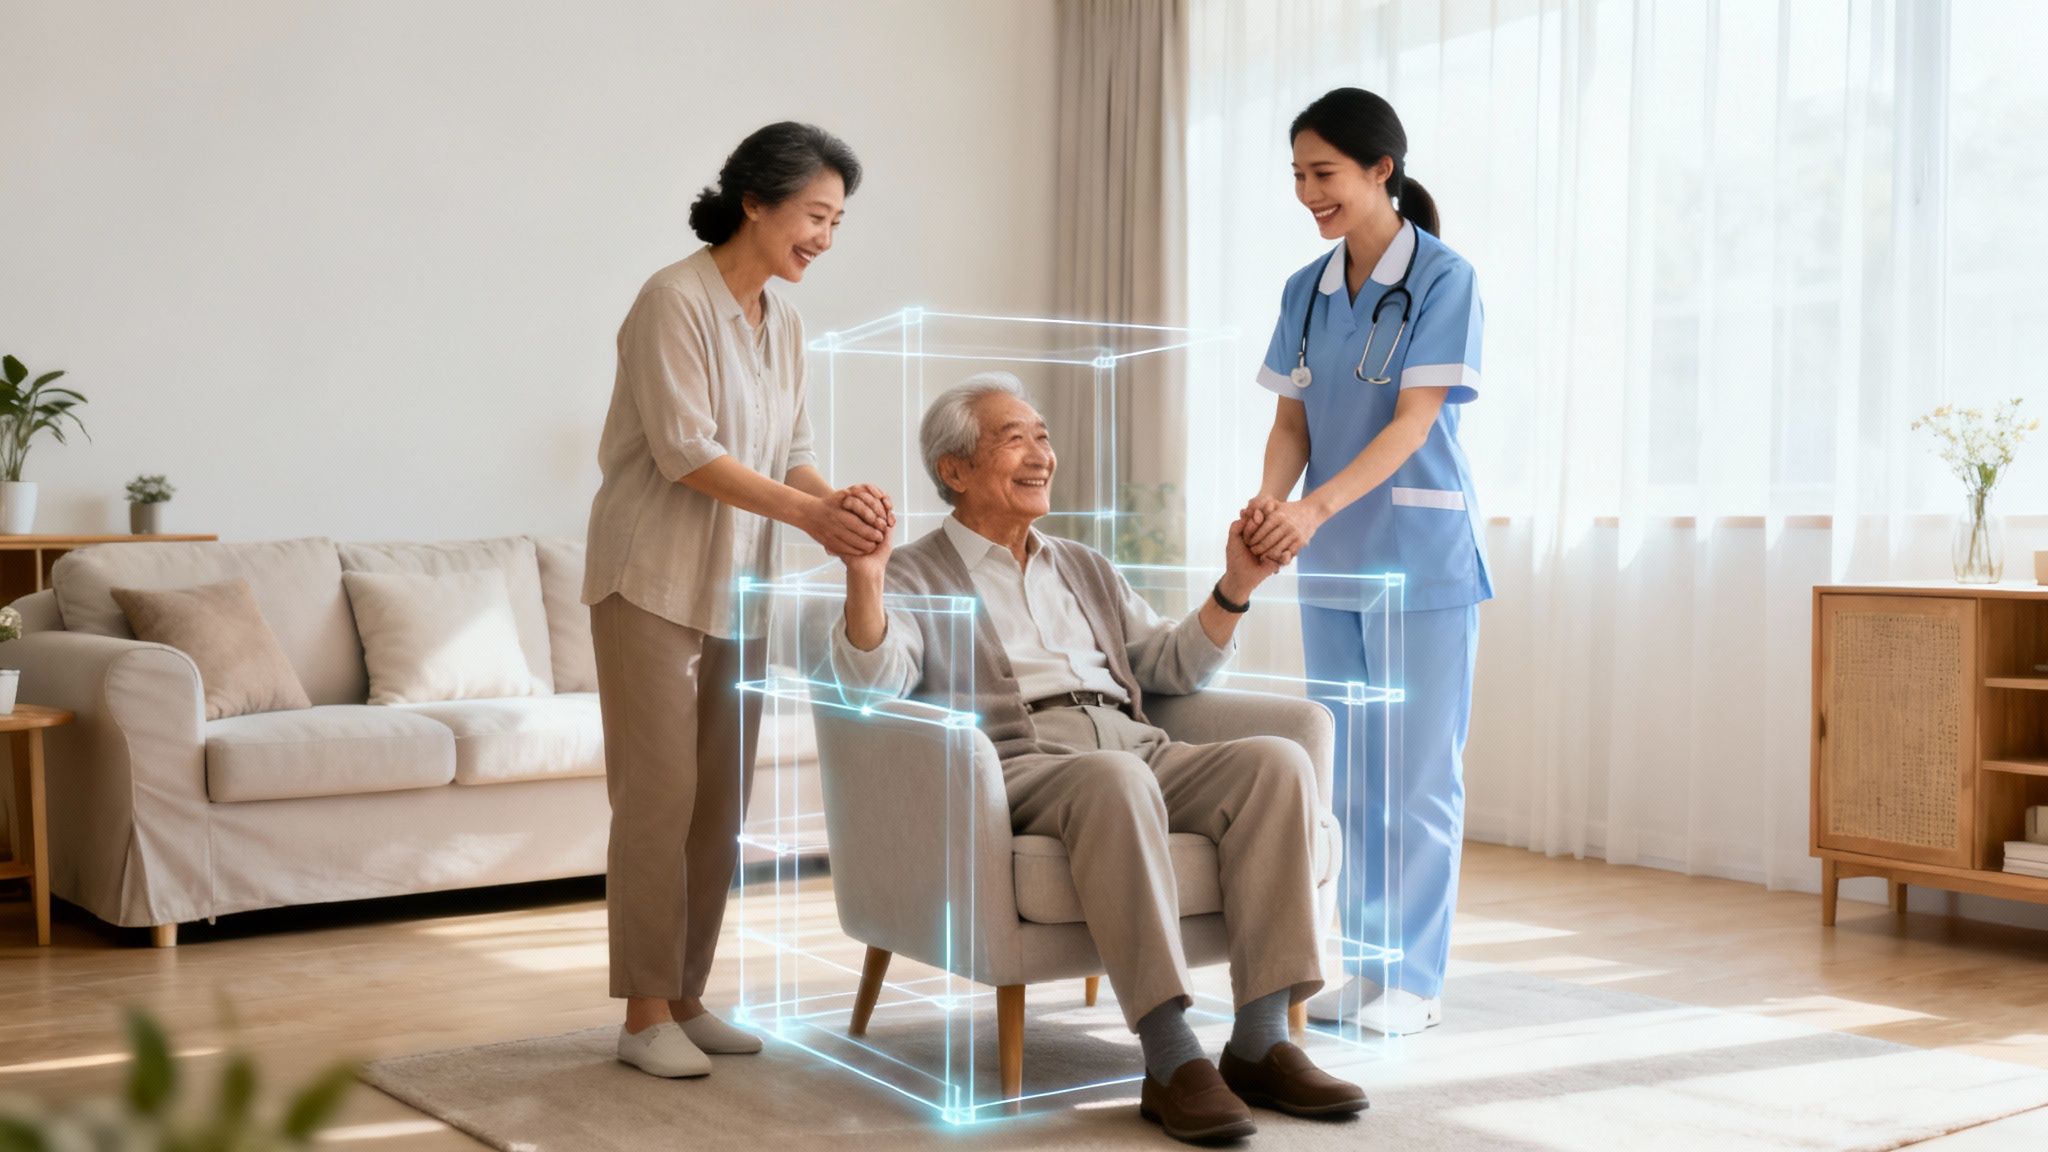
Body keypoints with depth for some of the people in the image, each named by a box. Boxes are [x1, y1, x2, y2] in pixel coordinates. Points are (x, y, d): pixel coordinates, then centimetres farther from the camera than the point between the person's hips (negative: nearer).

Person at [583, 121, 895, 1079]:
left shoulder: (782, 322, 11)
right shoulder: (674, 299, -12)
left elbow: (790, 451, 10)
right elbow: (686, 451, -19)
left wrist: (840, 505, -10)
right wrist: (807, 512, -24)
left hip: (736, 587, 7)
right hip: (655, 581, -7)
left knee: (721, 802, 7)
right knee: (659, 795, -6)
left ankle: (686, 997, 17)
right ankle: (645, 1016, 2)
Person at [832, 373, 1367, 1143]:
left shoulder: (1083, 569, 30)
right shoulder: (918, 577, 11)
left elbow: (1174, 667, 27)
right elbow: (871, 683, -7)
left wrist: (1237, 584, 14)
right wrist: (864, 581, -25)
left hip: (1136, 751, 6)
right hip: (1015, 768, -6)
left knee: (1277, 762, -22)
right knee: (1116, 782, -39)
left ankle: (1261, 1043, -25)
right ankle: (1170, 1061, -38)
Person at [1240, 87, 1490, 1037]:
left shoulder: (1443, 279, -8)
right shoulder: (1306, 291, 9)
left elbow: (1412, 423, -16)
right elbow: (1293, 421, 7)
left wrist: (1314, 509, -27)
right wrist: (1269, 503, -13)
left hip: (1422, 558, -6)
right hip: (1331, 564, 6)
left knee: (1418, 774, 0)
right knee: (1349, 775, 11)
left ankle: (1413, 976, 10)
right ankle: (1362, 962, 22)